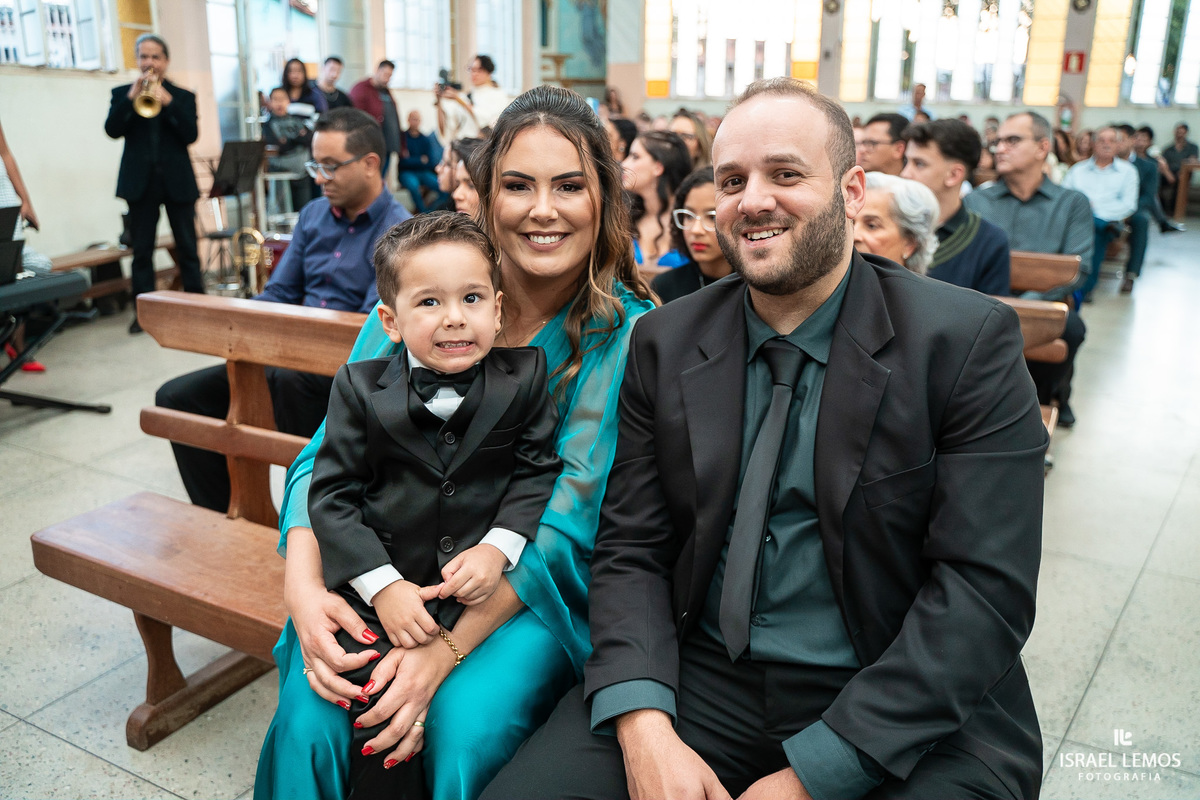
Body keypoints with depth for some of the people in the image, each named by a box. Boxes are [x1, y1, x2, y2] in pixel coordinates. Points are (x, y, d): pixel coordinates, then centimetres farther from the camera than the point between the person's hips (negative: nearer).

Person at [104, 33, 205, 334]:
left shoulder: (183, 97, 8)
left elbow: (191, 135, -7)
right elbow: (112, 130, -5)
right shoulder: (122, 93, 9)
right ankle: (143, 311, 7)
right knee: (141, 249, 2)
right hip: (140, 182, 1)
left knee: (187, 247, 3)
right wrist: (131, 97, -14)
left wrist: (167, 101, -17)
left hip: (178, 181, 0)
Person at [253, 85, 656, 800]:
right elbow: (334, 451, -4)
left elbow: (569, 520, -17)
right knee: (309, 712, -22)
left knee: (466, 722, -28)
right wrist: (303, 586, -21)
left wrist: (446, 647, -27)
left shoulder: (629, 332, -12)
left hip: (540, 590, -1)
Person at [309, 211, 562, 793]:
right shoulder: (360, 388, 0)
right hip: (383, 596, 1)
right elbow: (332, 493, -2)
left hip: (491, 594, 0)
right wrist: (383, 586, -11)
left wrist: (499, 548, -14)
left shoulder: (524, 378, 1)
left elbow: (539, 474, 2)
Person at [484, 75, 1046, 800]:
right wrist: (644, 728, -14)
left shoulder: (971, 341, -8)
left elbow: (985, 589, -13)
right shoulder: (664, 344, 2)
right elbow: (632, 549, 1)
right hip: (700, 678, 2)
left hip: (905, 714, -1)